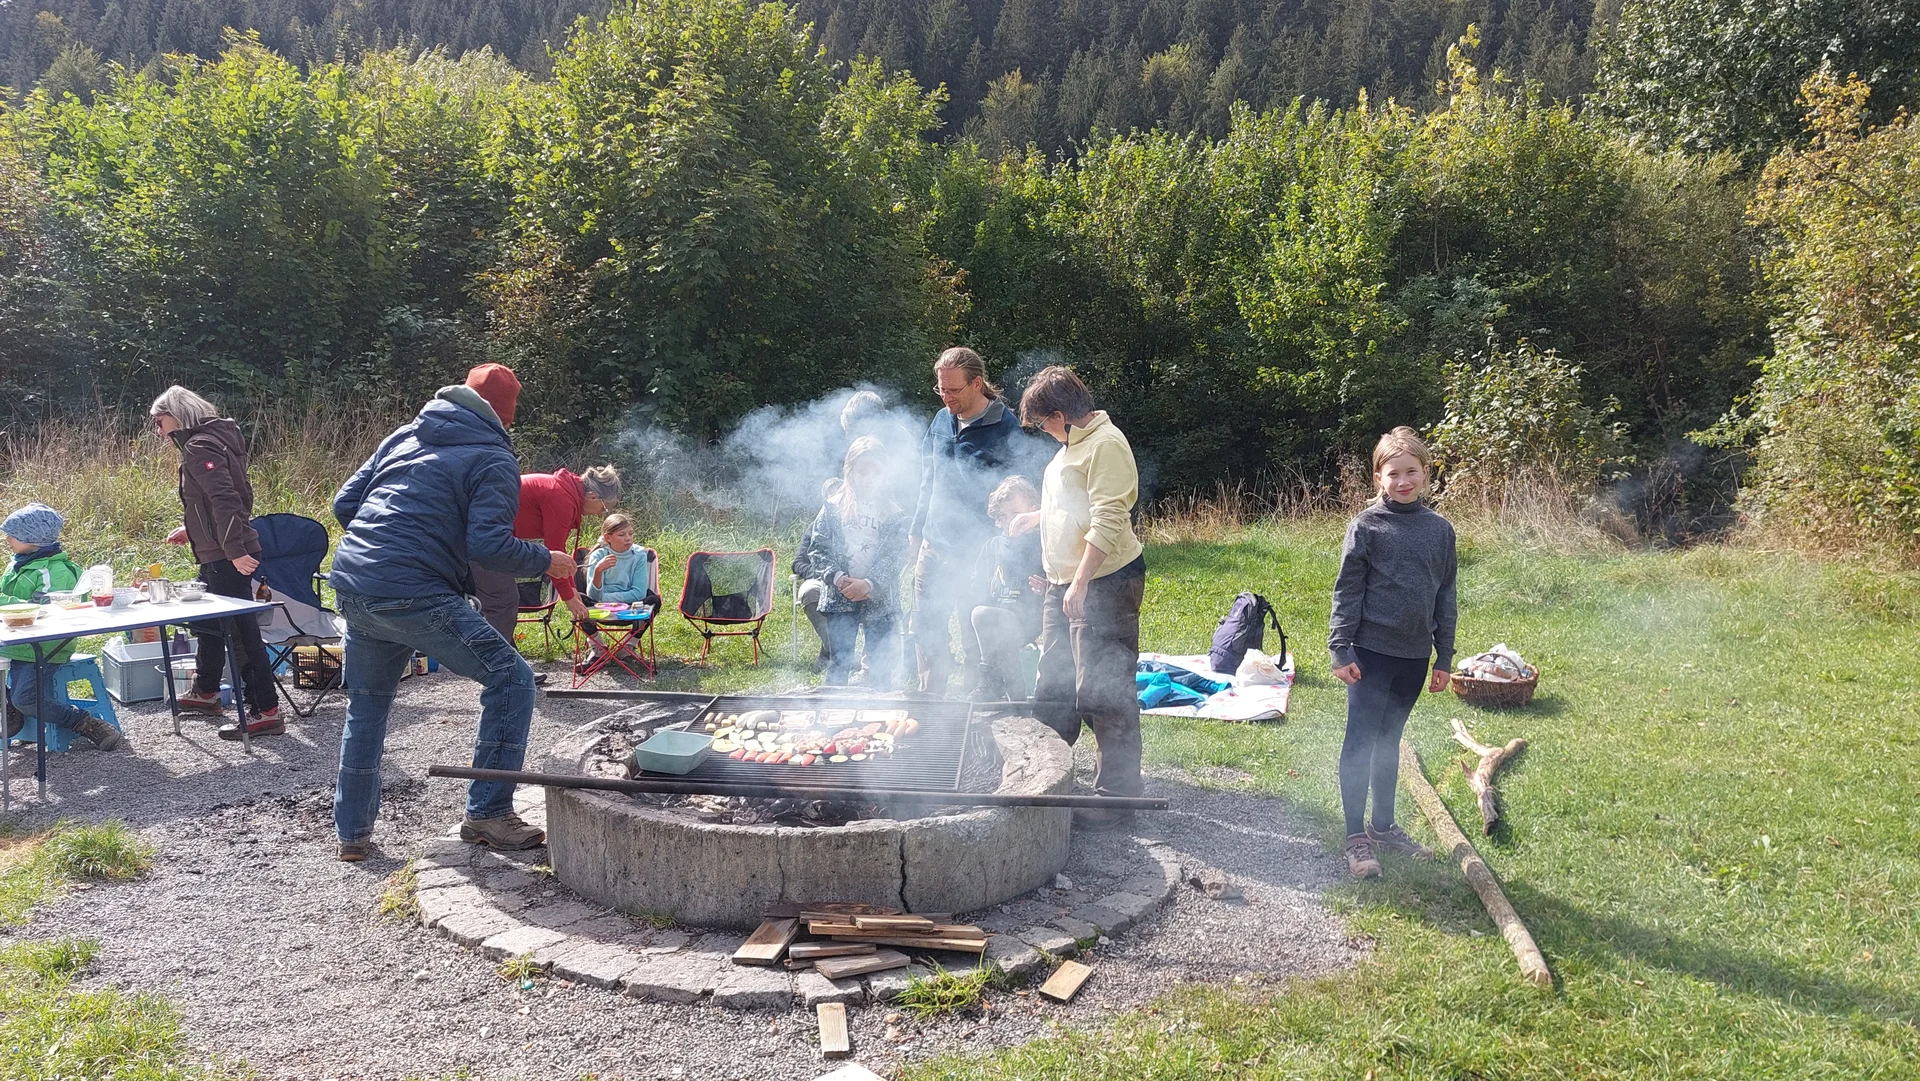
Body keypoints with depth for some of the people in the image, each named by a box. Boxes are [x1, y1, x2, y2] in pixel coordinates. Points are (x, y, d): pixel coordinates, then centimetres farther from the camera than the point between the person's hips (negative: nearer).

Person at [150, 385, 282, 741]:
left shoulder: (200, 448, -15)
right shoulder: (216, 438, 16)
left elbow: (225, 500, -25)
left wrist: (234, 550, -28)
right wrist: (191, 529, 28)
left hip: (229, 558, -11)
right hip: (219, 554, 11)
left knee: (241, 630, -9)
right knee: (208, 621, 25)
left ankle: (266, 711, -7)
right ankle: (205, 692, 41)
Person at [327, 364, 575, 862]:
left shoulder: (403, 436, 19)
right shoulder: (494, 460, -2)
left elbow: (344, 503, 19)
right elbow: (489, 545, -14)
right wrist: (546, 561, 0)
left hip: (352, 586, 8)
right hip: (414, 594, -8)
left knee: (367, 704, 24)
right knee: (510, 677, 2)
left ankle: (352, 832, 31)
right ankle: (488, 813, 2)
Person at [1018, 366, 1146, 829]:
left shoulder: (1106, 444, -15)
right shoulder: (1073, 445, 17)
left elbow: (1107, 521, -23)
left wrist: (1080, 583, -26)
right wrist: (1036, 517, 39)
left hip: (1105, 583, -10)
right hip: (1066, 584, 11)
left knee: (1103, 694, -6)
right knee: (1054, 688, 18)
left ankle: (1116, 794, 4)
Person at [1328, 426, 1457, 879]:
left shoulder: (1440, 529, 5)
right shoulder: (1366, 526, -8)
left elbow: (1445, 596, 10)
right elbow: (1347, 591, -7)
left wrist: (1444, 659, 11)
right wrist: (1340, 650, -11)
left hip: (1413, 655, 4)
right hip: (1371, 651, -4)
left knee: (1389, 741, 16)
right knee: (1360, 741, -2)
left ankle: (1384, 826, 28)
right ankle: (1356, 837, 5)